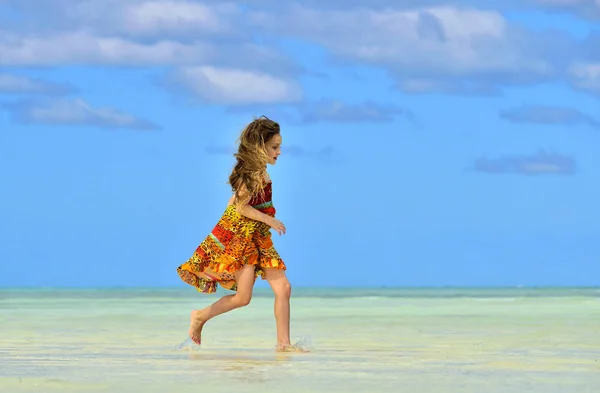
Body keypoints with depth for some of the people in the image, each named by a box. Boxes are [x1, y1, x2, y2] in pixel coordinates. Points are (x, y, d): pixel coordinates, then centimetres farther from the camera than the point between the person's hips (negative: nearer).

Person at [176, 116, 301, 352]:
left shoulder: (259, 172, 10)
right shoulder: (253, 173, -17)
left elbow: (235, 200, 17)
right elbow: (241, 207, -20)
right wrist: (270, 220, -16)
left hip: (258, 239, 9)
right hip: (239, 237, -9)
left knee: (283, 288, -2)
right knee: (243, 297, -8)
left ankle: (283, 343, -1)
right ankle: (201, 317, 15)